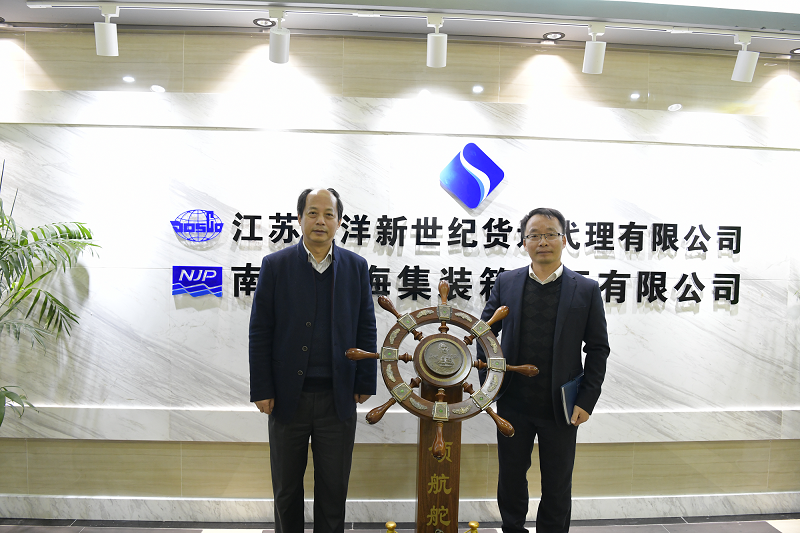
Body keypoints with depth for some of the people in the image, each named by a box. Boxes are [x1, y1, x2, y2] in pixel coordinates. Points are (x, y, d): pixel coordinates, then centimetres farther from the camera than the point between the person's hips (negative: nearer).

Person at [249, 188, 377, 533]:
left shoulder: (356, 267, 2)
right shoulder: (275, 265, -2)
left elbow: (366, 330, 4)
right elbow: (260, 333, -2)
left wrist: (365, 383, 0)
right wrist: (262, 390, -5)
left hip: (338, 398, 1)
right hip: (288, 397, 0)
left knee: (334, 488, 13)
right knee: (286, 488, 16)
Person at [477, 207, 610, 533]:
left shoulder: (587, 290, -4)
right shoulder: (506, 283, 0)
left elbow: (598, 348, -1)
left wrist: (587, 400, -7)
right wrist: (487, 381, 1)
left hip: (562, 408, -1)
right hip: (513, 403, 2)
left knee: (557, 483, 13)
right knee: (511, 476, 17)